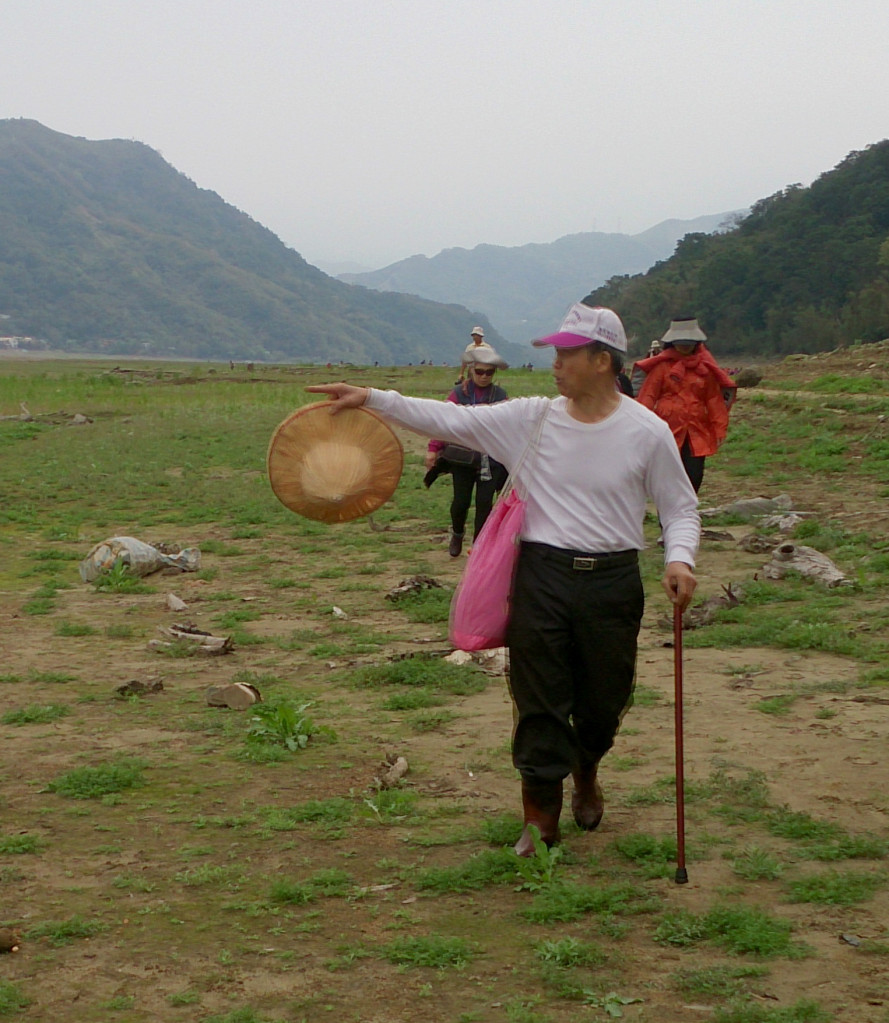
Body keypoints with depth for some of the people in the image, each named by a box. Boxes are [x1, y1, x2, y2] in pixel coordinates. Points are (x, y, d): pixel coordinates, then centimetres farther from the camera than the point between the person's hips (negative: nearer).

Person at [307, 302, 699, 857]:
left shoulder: (647, 432, -4)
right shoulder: (532, 419, 1)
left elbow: (681, 507, 4)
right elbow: (452, 420, 1)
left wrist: (680, 559, -16)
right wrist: (371, 398, -5)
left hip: (613, 581, -1)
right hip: (543, 573, 1)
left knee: (604, 701, 12)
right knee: (540, 702, 1)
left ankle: (586, 774, 44)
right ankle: (541, 815, 13)